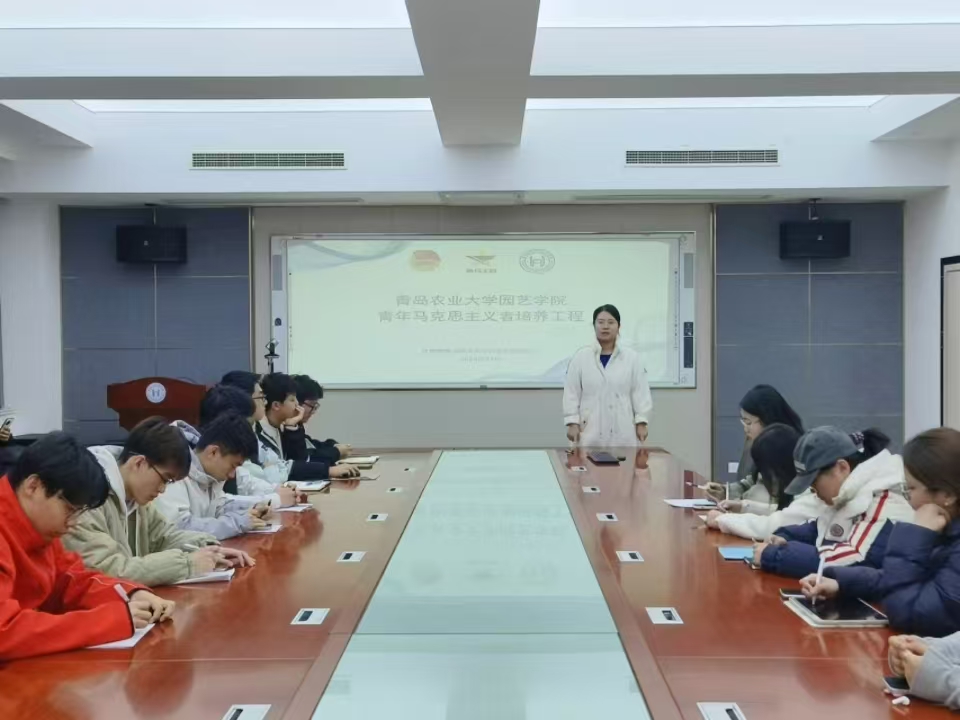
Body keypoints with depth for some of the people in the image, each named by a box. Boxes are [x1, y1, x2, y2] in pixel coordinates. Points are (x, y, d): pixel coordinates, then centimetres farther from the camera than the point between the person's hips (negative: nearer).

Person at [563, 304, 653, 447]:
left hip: (621, 431, 1)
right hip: (590, 430, -1)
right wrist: (572, 423, -3)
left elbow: (640, 392, 4)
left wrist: (641, 422, -1)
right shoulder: (580, 357, 3)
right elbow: (571, 393, 3)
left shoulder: (631, 357, 5)